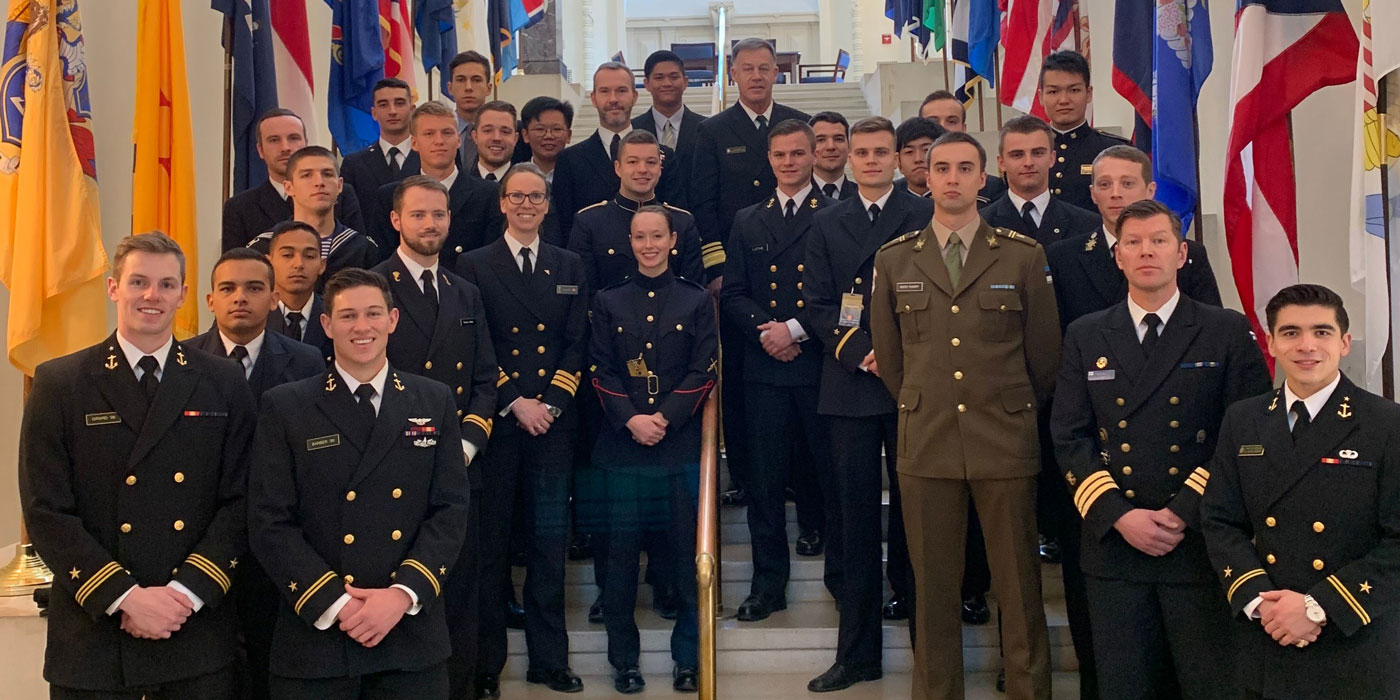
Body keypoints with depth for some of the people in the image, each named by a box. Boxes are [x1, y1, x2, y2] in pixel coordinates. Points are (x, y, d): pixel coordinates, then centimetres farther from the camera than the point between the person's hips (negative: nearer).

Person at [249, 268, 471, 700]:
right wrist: (336, 604, -13)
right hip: (315, 636, -1)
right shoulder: (285, 407, 1)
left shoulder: (435, 402, 6)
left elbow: (451, 510, 1)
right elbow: (270, 524, -5)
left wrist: (403, 593, -12)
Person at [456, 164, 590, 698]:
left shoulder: (569, 267, 12)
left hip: (553, 420, 2)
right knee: (490, 543, 2)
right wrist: (516, 403, -10)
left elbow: (577, 343, 6)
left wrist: (551, 402, -6)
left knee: (550, 542, 6)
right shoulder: (474, 266, 4)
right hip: (497, 420, -2)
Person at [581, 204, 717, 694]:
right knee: (620, 554, 3)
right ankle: (624, 660, 16)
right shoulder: (609, 302, 9)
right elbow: (601, 370, 3)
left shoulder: (697, 301, 7)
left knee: (688, 554, 2)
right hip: (621, 446, 1)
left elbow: (703, 371, 0)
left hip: (680, 445, 0)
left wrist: (665, 418, -12)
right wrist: (630, 419, -11)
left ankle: (688, 661, 15)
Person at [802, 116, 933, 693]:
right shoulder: (827, 223, 13)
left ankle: (927, 642, 16)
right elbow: (817, 303, 6)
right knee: (856, 518, 5)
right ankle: (857, 652, 13)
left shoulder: (926, 217, 4)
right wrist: (862, 353, -8)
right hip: (850, 385, 2)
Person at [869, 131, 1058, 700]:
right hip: (926, 443, 1)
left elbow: (1045, 353, 9)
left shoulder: (1023, 256, 2)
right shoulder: (894, 260, 7)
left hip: (1006, 443, -1)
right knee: (933, 586, 7)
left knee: (1018, 585, 5)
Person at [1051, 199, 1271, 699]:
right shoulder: (1084, 337, 8)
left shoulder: (1228, 333, 2)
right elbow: (1069, 438, 4)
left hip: (1201, 542, -2)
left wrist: (1184, 512, -12)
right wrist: (1118, 516, -9)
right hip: (1112, 542, 2)